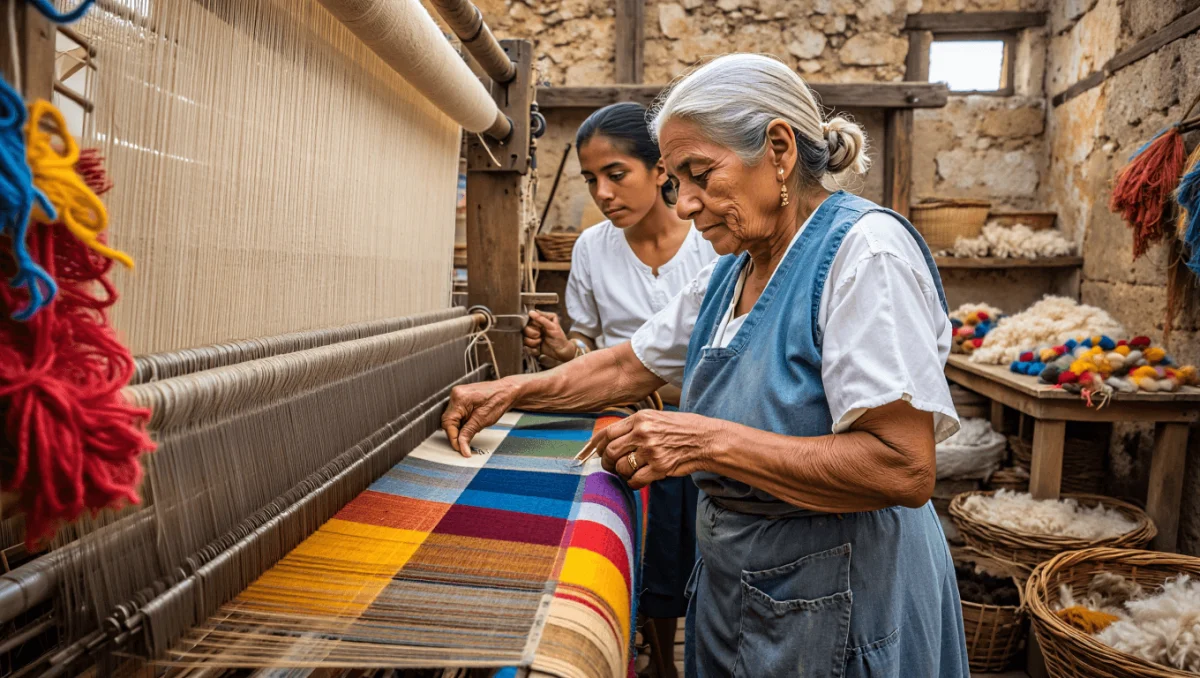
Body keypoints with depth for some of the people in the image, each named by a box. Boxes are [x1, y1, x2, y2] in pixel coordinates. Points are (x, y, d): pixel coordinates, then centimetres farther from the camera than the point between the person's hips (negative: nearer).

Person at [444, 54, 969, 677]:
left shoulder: (864, 249, -20)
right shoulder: (728, 273, 6)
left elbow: (905, 469, -27)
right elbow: (630, 367, 15)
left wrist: (710, 441, -29)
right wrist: (513, 390, 4)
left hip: (838, 606, -7)